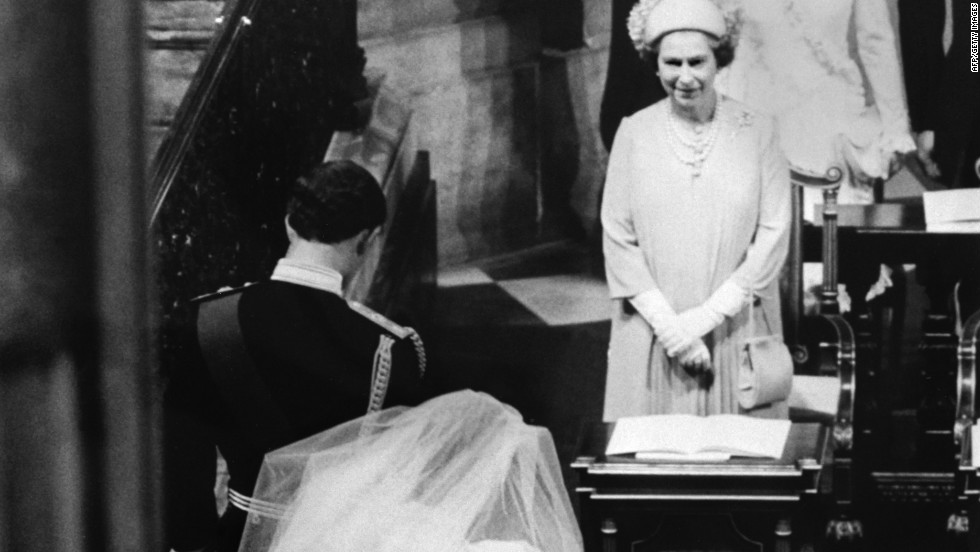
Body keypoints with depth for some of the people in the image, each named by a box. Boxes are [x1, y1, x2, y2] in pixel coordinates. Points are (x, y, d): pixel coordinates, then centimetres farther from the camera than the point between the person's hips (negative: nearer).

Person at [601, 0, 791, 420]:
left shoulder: (756, 132, -3)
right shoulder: (634, 133, 0)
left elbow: (773, 234, -5)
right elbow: (618, 240, -2)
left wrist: (707, 316, -12)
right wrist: (670, 326, -10)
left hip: (737, 332, -1)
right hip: (651, 335, 1)